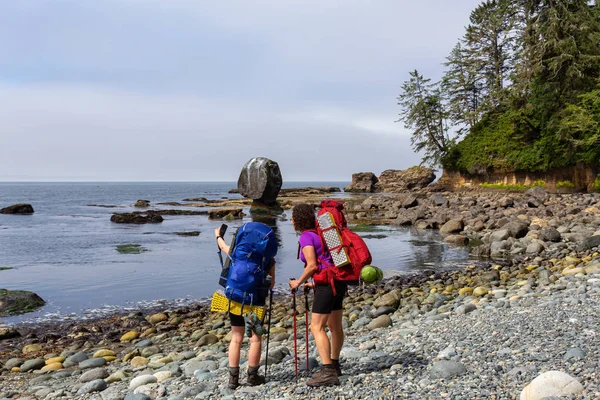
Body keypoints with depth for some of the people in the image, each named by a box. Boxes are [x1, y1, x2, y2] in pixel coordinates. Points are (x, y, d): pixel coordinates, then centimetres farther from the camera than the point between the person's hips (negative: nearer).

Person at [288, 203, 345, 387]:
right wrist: (315, 283, 23)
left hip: (328, 284, -10)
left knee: (317, 327, -8)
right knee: (335, 326, 18)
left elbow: (312, 266, -18)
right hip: (338, 281, 10)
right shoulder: (318, 233, 16)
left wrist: (298, 282, -3)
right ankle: (334, 365, 30)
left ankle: (328, 373, -11)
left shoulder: (306, 237, -11)